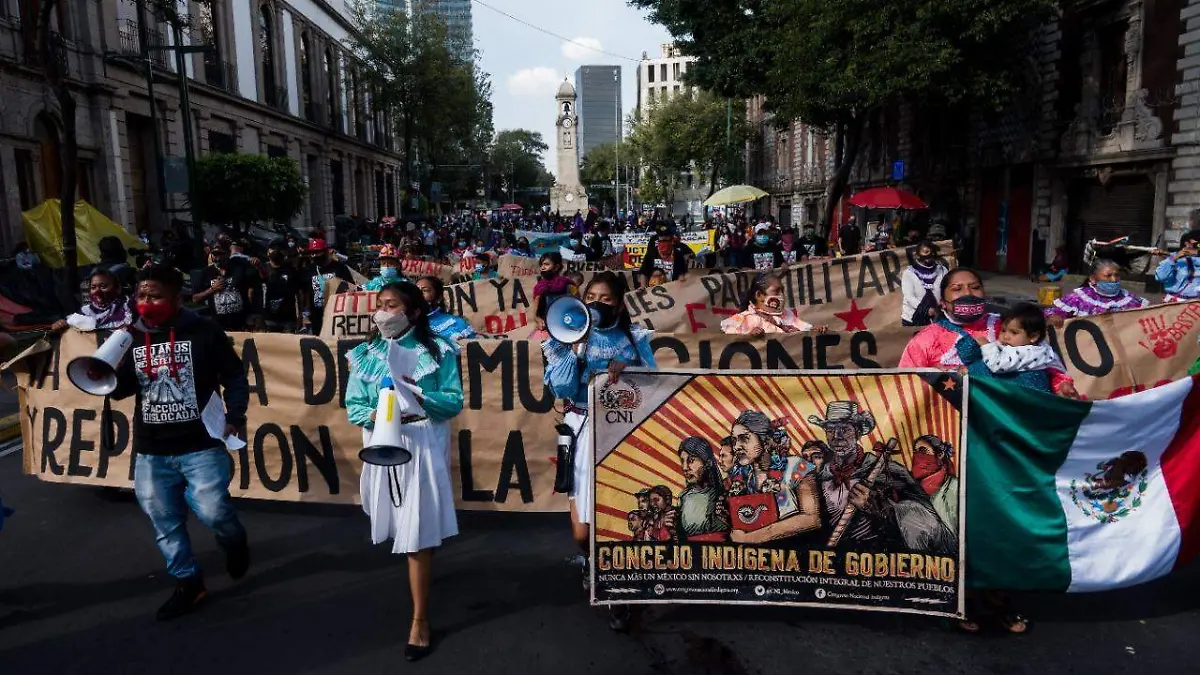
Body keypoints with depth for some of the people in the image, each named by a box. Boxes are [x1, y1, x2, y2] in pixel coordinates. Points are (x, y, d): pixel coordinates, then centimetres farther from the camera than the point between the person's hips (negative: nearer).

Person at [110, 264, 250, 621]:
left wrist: (234, 418, -11)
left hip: (201, 445, -4)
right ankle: (188, 583, 27)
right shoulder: (132, 336, 6)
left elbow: (235, 378, -2)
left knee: (211, 510, -10)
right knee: (165, 521, 10)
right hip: (151, 451, 5)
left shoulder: (204, 332, -7)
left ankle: (235, 542, 24)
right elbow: (119, 390, 7)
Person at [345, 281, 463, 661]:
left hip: (422, 447, -4)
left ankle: (419, 622, 6)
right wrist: (375, 415, -19)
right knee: (398, 526, 16)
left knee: (418, 534, -3)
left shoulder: (437, 351, -3)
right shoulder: (365, 355, 6)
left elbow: (454, 402, -6)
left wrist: (419, 396, -22)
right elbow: (353, 406, 2)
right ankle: (420, 575, 47)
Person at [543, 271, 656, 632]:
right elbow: (562, 389, -9)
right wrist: (576, 348, -16)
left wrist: (627, 368, -16)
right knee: (582, 531, 1)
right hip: (584, 434, 0)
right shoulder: (570, 338, 1)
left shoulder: (635, 338, 4)